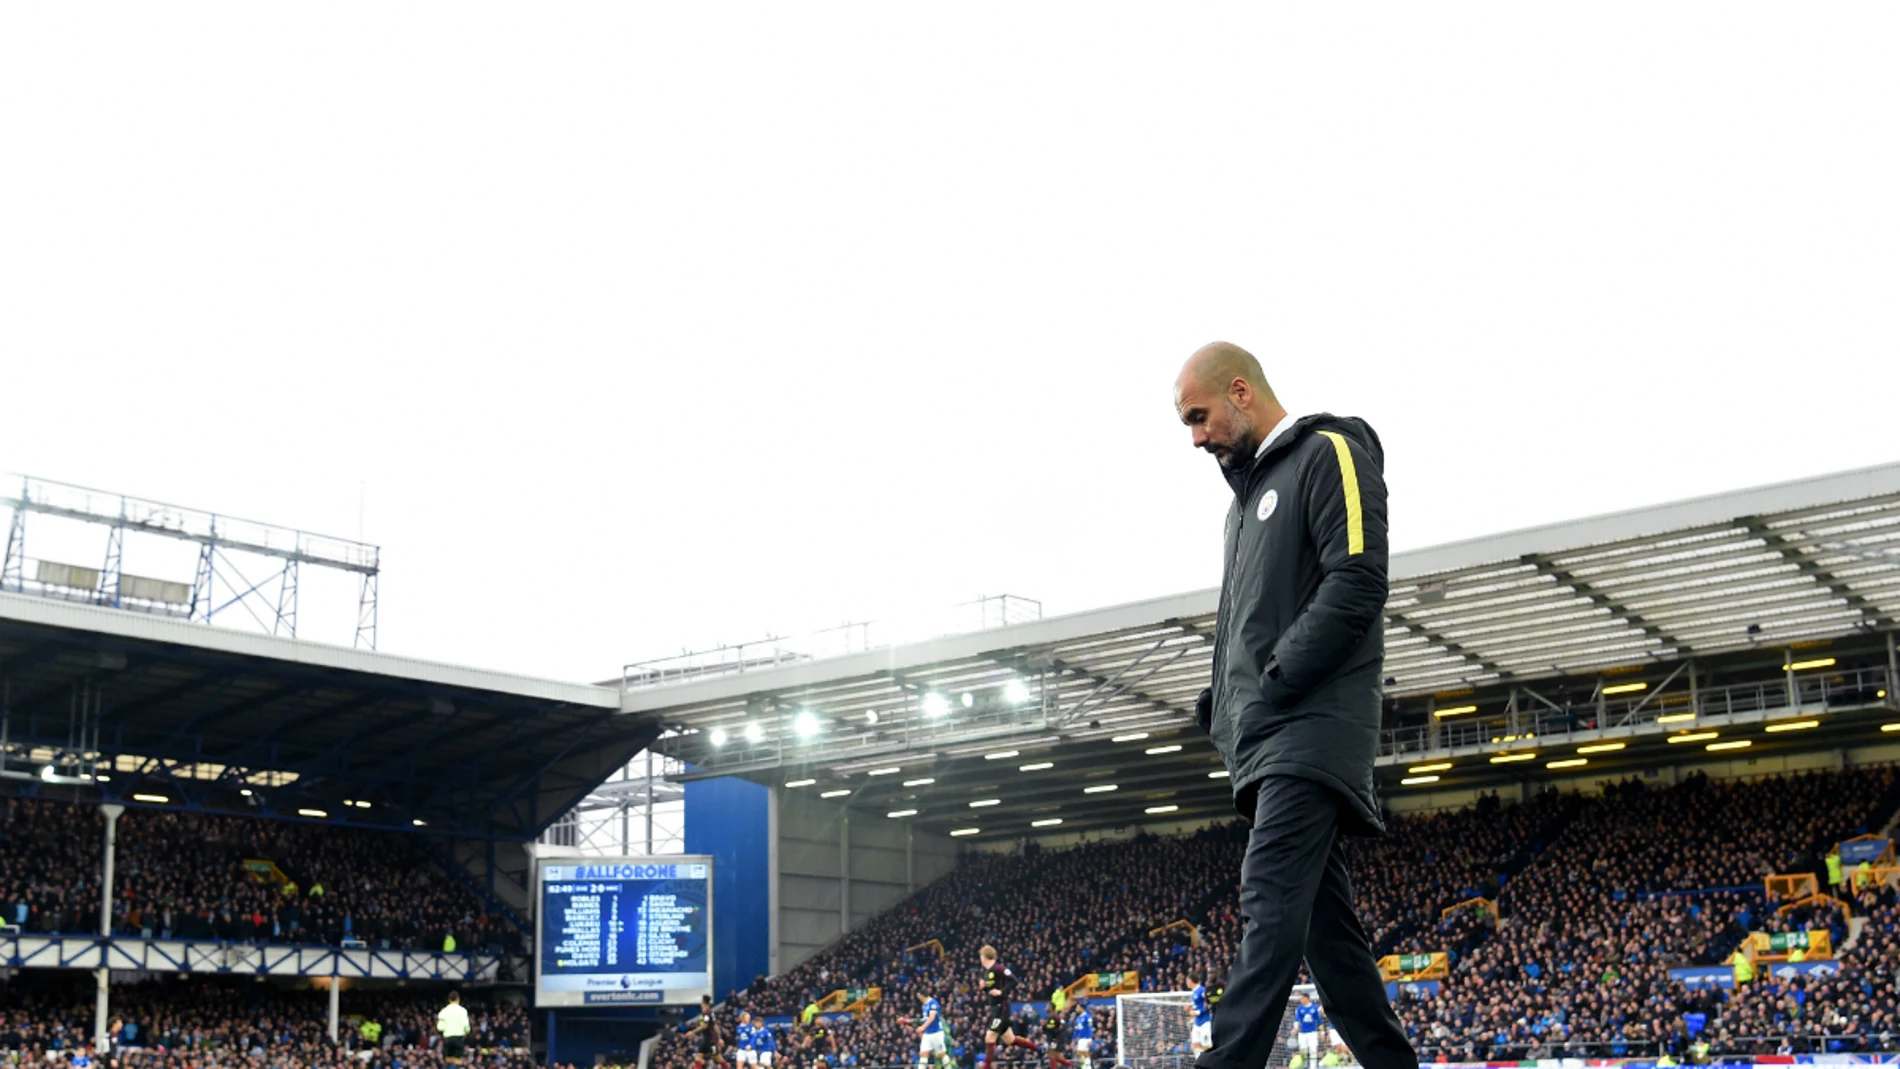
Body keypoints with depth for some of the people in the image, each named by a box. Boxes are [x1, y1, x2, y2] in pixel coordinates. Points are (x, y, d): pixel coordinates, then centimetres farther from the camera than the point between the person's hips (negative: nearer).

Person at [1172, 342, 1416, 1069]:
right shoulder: (1248, 495, 26)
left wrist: (1271, 690, -16)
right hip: (1267, 741, 9)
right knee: (1324, 919, 7)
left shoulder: (1329, 454, -1)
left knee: (1272, 903, -19)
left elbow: (1357, 585, -14)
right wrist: (1223, 711, 9)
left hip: (1313, 729, -9)